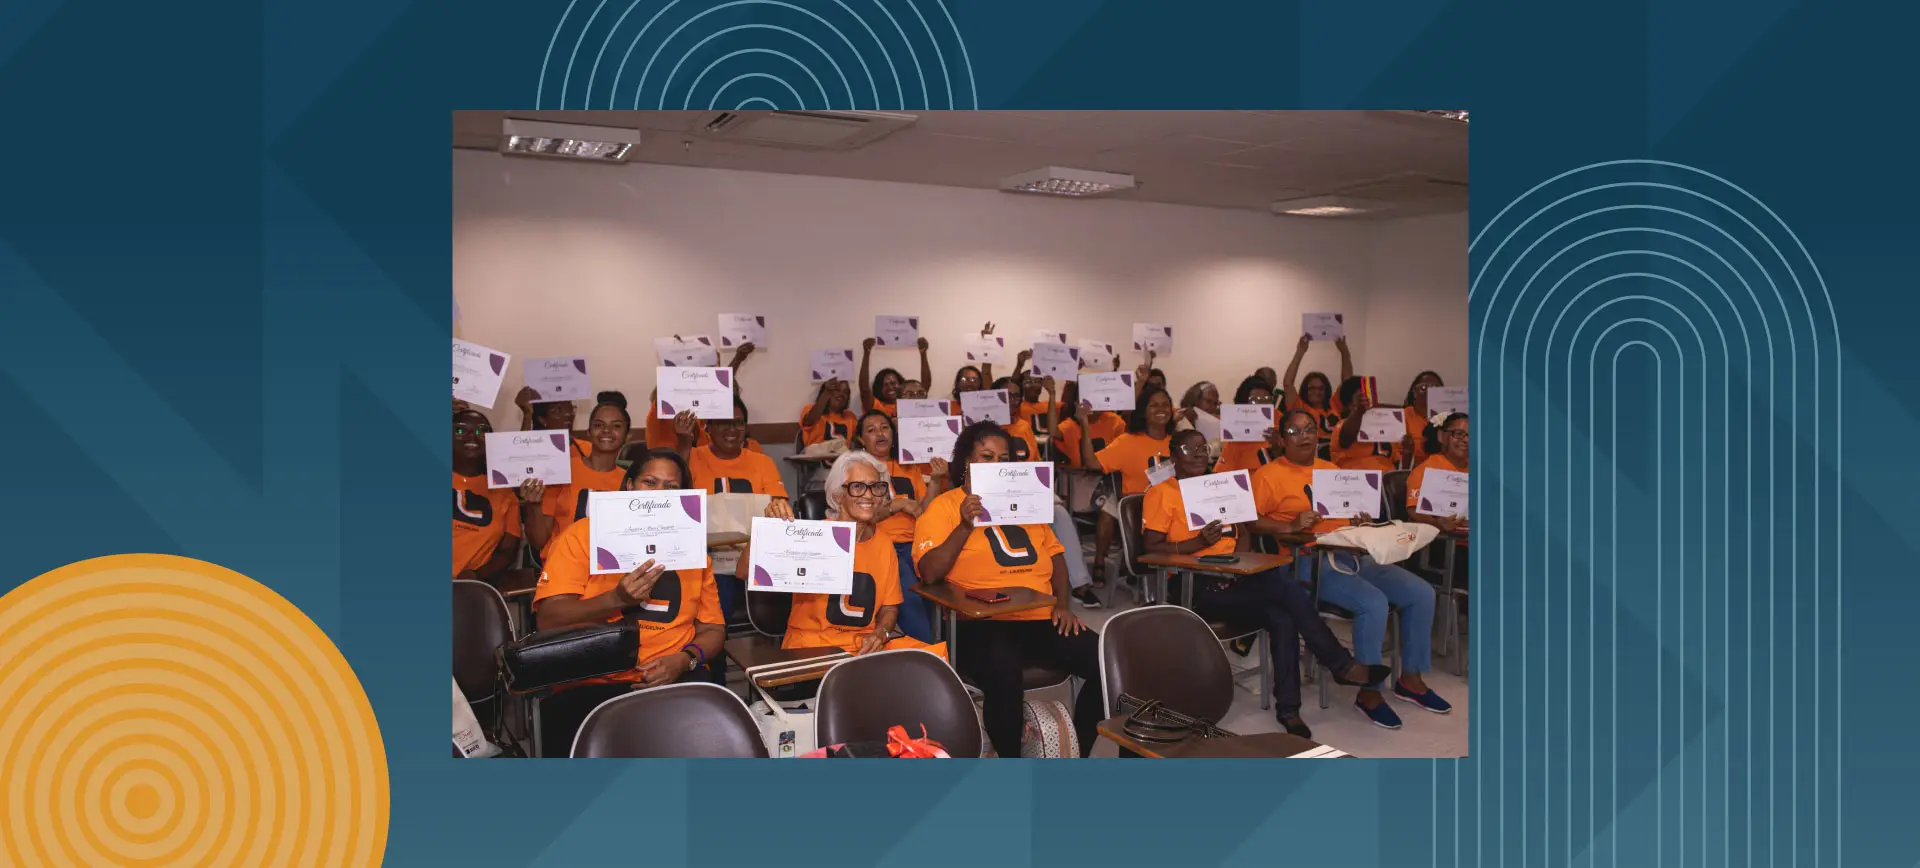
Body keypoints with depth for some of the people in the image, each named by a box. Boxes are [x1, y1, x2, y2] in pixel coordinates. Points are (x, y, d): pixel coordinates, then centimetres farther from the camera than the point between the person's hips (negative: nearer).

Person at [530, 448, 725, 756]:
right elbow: (548, 619, -5)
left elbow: (713, 628, 14)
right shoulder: (583, 534, 4)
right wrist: (617, 598, -21)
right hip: (590, 682, -3)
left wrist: (685, 660, -9)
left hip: (674, 680, 3)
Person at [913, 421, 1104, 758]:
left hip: (1042, 619, 6)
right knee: (1003, 670, -39)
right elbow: (930, 573, -8)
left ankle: (1076, 755, 2)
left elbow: (1055, 554, 23)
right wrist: (965, 526, -18)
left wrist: (1063, 604, 7)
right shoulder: (943, 506, 3)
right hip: (983, 623, -6)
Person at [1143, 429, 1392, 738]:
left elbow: (1244, 532, 19)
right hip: (1198, 586, -6)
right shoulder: (1161, 493, 1)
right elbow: (1152, 547, -8)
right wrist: (1200, 542, -20)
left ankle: (1288, 707, -14)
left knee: (1282, 618, -25)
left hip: (1234, 578, 6)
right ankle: (1343, 665, -11)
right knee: (1288, 588, -24)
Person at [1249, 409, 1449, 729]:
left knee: (1421, 593, -4)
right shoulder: (1269, 475, -2)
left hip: (1352, 555, 8)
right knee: (1373, 603, -29)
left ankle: (1410, 679, 11)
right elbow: (1249, 521, -11)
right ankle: (1369, 693, -12)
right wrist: (1290, 526, -23)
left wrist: (1362, 521, 4)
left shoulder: (1331, 470, 20)